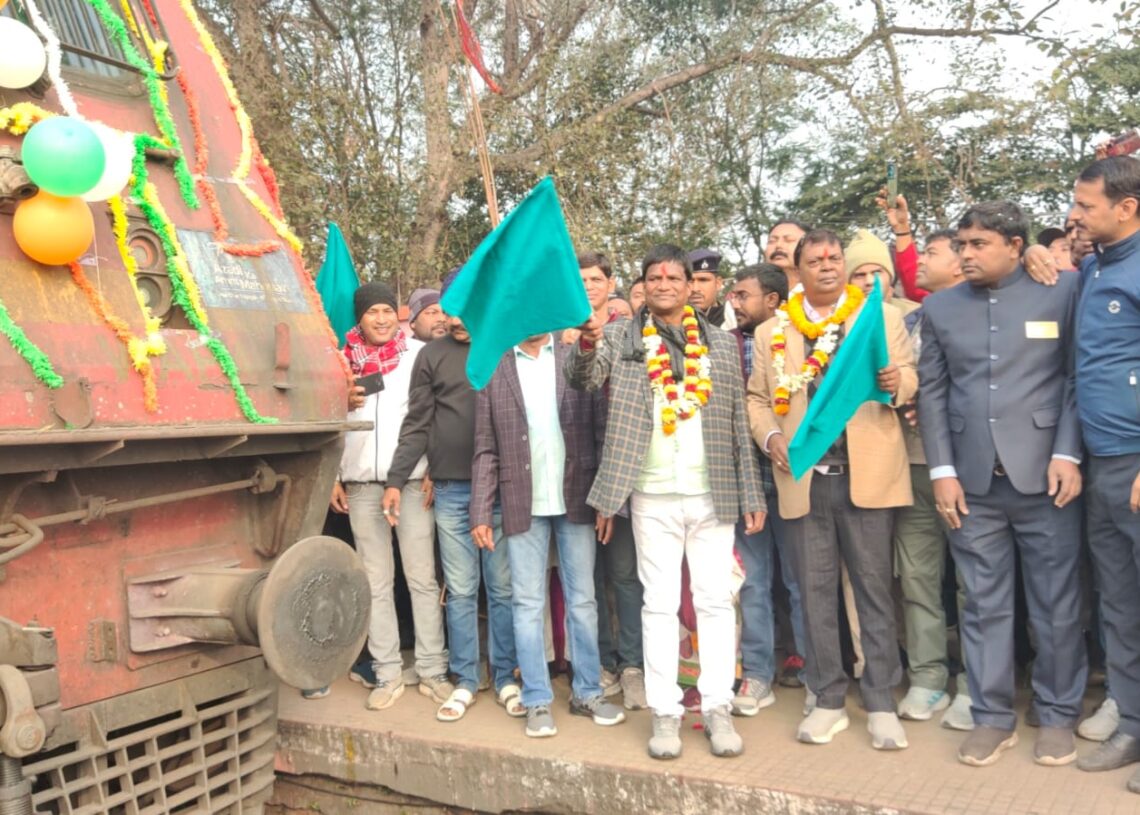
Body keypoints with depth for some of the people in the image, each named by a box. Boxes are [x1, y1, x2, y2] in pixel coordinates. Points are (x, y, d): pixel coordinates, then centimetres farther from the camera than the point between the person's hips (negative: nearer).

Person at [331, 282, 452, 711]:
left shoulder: (418, 354, 1)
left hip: (412, 481, -3)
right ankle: (387, 673, 15)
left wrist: (435, 469, -8)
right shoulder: (344, 361, 9)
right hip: (361, 485, 3)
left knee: (422, 578, 1)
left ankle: (433, 670, 9)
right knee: (376, 583, 7)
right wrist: (332, 478, 8)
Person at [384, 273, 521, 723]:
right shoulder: (433, 355, 5)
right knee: (460, 591, 8)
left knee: (503, 588, 7)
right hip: (451, 489, 1)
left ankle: (505, 678, 20)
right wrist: (396, 480, 0)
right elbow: (417, 424, 5)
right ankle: (464, 682, 19)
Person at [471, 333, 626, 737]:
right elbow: (486, 449, 4)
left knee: (583, 601, 9)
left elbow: (602, 432, 1)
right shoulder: (492, 371, 5)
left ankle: (587, 692, 22)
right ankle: (538, 701, 16)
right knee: (528, 605, 5)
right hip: (523, 505, 0)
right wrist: (481, 513, -2)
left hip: (576, 501, 1)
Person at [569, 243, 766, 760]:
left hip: (713, 494, 1)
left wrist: (751, 495, 4)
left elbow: (738, 424, 7)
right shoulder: (622, 337, 5)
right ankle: (665, 712, 14)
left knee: (715, 600, 6)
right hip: (652, 497, -1)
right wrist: (587, 344, -34)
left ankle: (718, 708, 17)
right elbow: (583, 379, -12)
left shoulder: (721, 343, 7)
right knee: (659, 604, 6)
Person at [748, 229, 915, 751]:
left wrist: (896, 382, -19)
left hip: (865, 475, -1)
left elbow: (910, 375, 4)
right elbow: (757, 399, 12)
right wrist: (770, 437, -7)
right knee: (816, 592, 7)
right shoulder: (771, 332, 11)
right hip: (804, 479, 2)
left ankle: (881, 703, 13)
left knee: (874, 588, 3)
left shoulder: (882, 315, 8)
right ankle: (828, 700, 19)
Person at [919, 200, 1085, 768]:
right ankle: (992, 717, 19)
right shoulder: (939, 307, 10)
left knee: (1056, 603, 6)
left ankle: (1057, 714, 22)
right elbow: (931, 392, 8)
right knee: (983, 604, 8)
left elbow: (1079, 377, 0)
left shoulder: (1061, 291, 2)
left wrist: (1068, 454, -8)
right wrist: (942, 471, 2)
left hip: (1043, 474, -2)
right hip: (973, 481, 2)